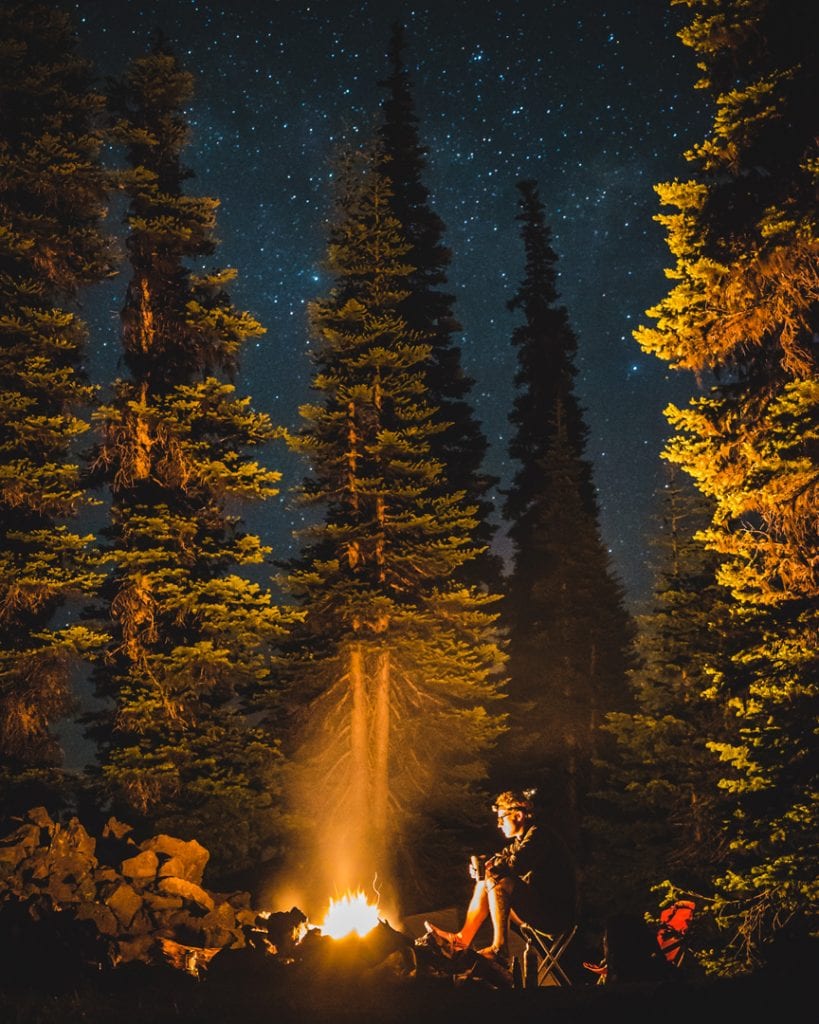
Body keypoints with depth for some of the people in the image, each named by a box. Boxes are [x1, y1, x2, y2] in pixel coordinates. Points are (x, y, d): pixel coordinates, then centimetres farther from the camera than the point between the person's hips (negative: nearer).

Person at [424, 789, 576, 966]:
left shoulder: (538, 835, -14)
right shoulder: (520, 840, 18)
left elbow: (515, 865, -27)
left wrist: (488, 868, -12)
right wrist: (482, 867, -3)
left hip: (555, 912, -10)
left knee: (498, 883, -25)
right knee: (484, 884, 8)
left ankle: (499, 949, -25)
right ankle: (463, 939, 3)